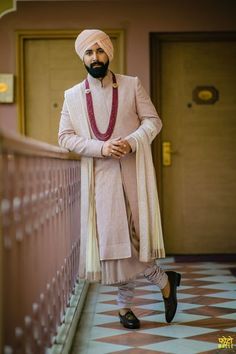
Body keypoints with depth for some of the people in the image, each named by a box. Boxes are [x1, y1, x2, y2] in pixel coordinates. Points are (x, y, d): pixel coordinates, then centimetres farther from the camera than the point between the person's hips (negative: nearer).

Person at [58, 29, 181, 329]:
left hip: (133, 171, -1)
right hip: (100, 176, 1)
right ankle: (164, 281, 17)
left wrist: (132, 141, -16)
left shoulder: (132, 85, 6)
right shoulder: (73, 96, 6)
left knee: (131, 236, 0)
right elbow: (65, 136, 2)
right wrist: (101, 148, -13)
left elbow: (153, 121, 4)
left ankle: (125, 305, 18)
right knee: (114, 238, -1)